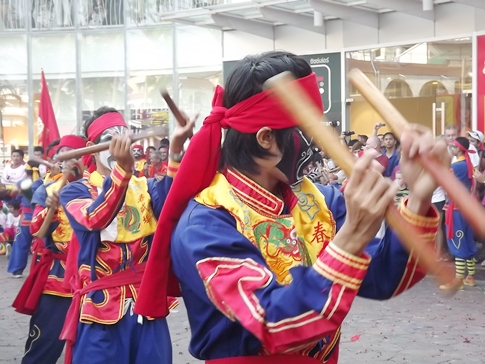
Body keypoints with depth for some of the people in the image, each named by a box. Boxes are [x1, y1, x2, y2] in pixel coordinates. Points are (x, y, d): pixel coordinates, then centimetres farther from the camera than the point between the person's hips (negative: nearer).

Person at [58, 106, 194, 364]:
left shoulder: (146, 187, 11)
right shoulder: (75, 191, 2)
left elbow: (170, 202, -13)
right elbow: (95, 218, -20)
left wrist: (176, 150, -28)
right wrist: (122, 169, -34)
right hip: (101, 304, -3)